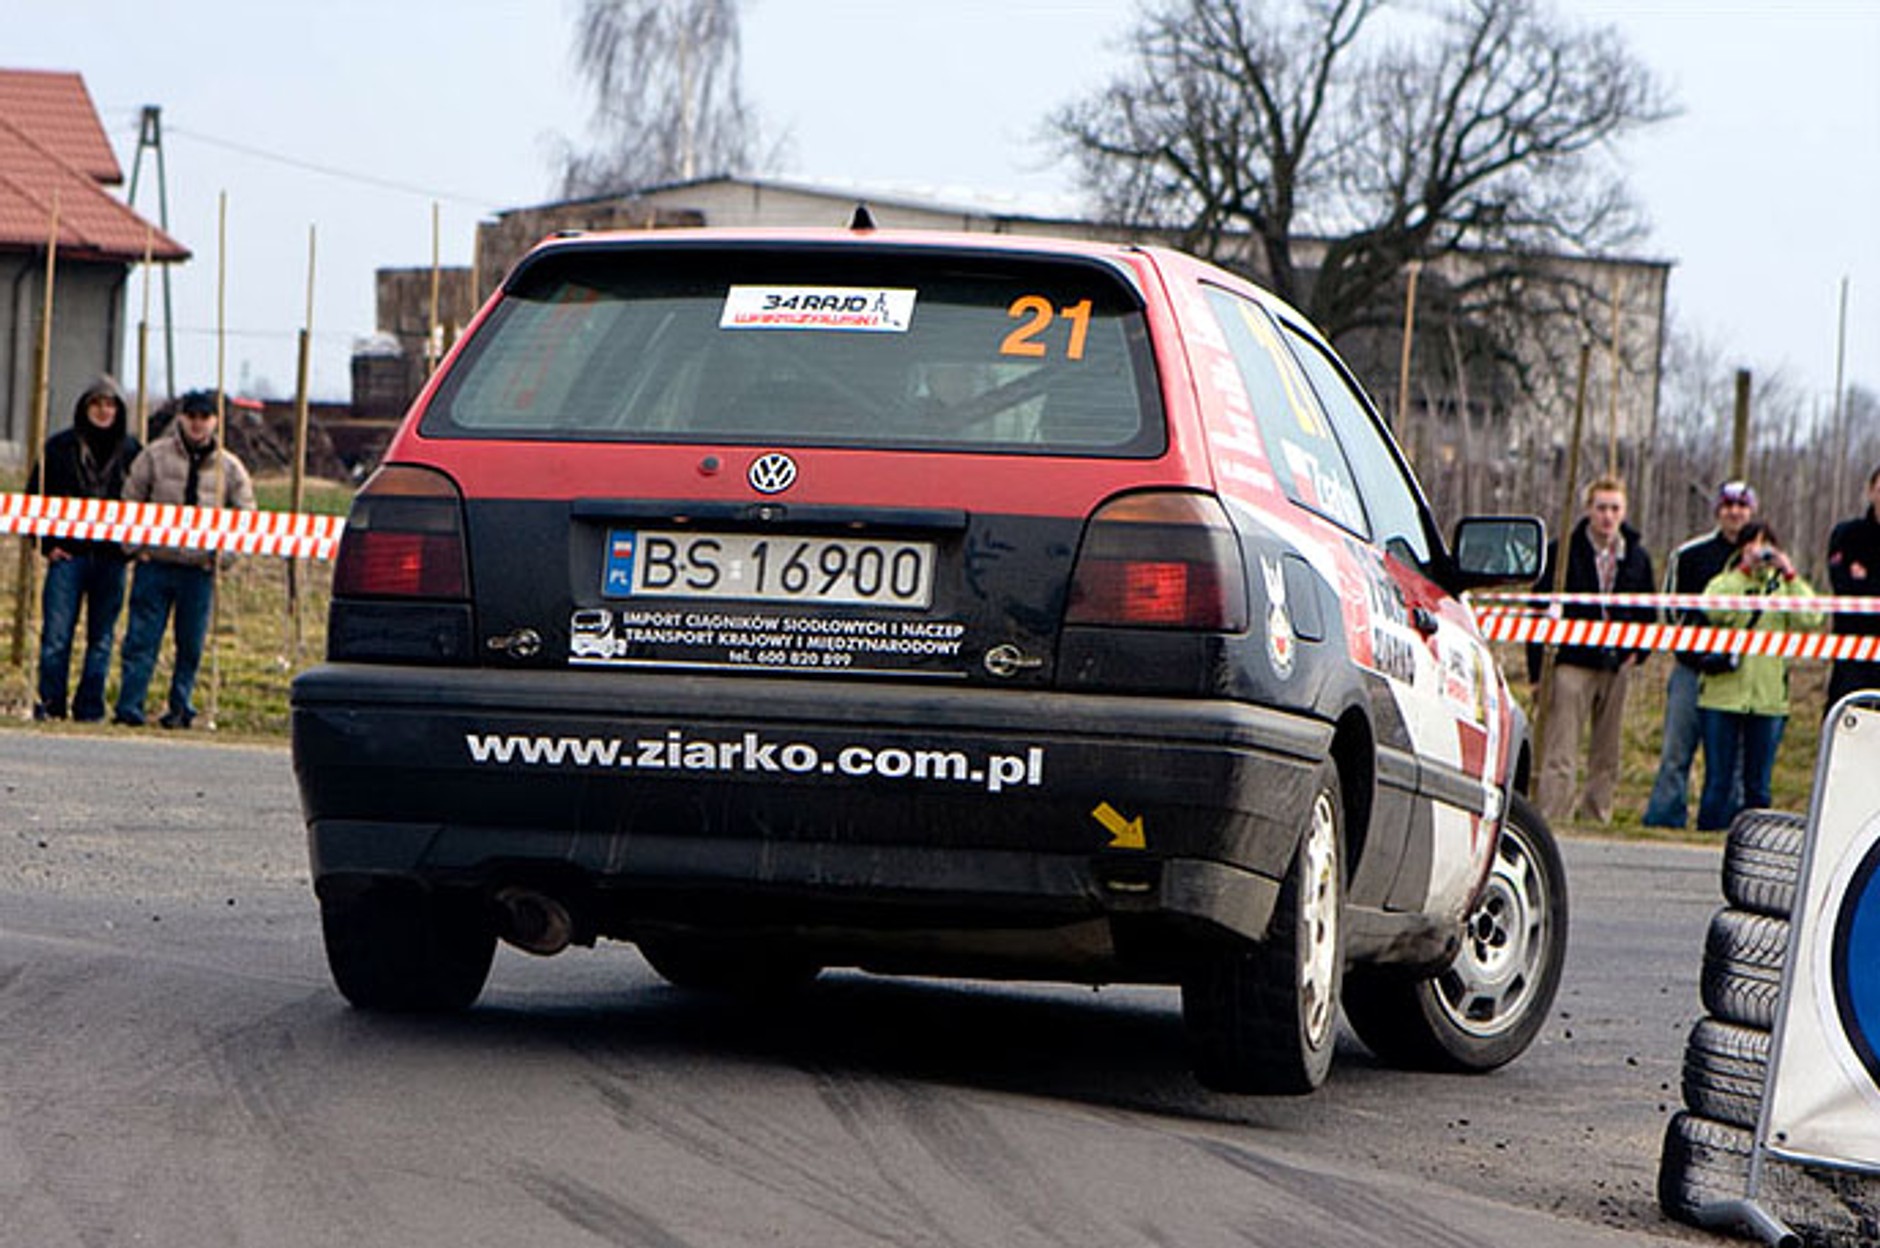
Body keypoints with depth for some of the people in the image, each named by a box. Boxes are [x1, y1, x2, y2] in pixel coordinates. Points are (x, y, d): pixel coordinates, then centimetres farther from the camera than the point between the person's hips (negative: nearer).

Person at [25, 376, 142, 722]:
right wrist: (47, 544, 0)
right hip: (68, 553, -1)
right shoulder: (61, 447, 4)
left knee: (101, 638, 3)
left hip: (111, 558, 1)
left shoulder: (131, 451, 6)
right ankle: (50, 704, -1)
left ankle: (90, 707, 8)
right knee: (56, 634, -6)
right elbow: (35, 495, 8)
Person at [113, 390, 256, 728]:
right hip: (155, 562, -1)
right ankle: (129, 709, -3)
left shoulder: (229, 468, 6)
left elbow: (245, 516, 11)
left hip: (200, 569, 1)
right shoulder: (156, 455, 3)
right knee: (141, 638, -4)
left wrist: (223, 555, 1)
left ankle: (180, 707, 14)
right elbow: (130, 500, 7)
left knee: (191, 645, 4)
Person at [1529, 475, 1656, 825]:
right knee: (1560, 755, -9)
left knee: (1607, 757, 8)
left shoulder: (1637, 557, 10)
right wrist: (1539, 670, -8)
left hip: (1616, 665, 4)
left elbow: (1648, 611, 21)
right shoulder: (1564, 551, -2)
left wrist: (1637, 651, 4)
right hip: (1572, 663, -4)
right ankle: (1553, 820, -10)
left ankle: (1596, 818, 16)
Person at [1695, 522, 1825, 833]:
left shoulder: (1784, 588, 12)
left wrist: (1790, 576, -9)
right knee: (1718, 780, -2)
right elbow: (1717, 610, -14)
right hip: (1723, 694, -1)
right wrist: (1744, 570, -13)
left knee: (1758, 783, 4)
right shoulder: (1725, 582, 9)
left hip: (1769, 698, 1)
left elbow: (1811, 620, -6)